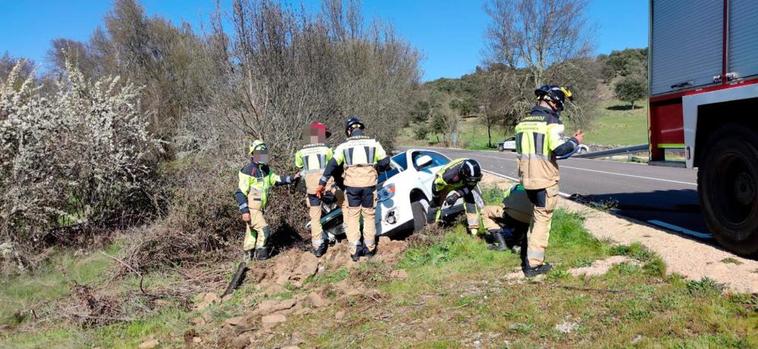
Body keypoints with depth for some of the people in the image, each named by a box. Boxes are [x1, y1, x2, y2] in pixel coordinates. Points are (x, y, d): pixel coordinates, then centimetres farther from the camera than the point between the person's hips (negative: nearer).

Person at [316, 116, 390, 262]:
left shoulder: (344, 146, 4)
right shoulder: (374, 143, 4)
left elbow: (332, 165, 0)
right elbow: (385, 162, 4)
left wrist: (322, 183, 2)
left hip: (351, 185, 0)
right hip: (369, 184, 0)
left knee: (352, 217, 10)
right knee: (369, 216, 14)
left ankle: (355, 250, 7)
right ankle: (369, 248, 20)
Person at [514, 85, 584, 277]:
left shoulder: (523, 122, 11)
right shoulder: (551, 121, -11)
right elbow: (558, 149, -20)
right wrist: (575, 141, -2)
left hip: (527, 178, 7)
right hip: (545, 179, -7)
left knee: (536, 215, 23)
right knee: (543, 219, 1)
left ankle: (532, 255, 28)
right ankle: (534, 264, 2)